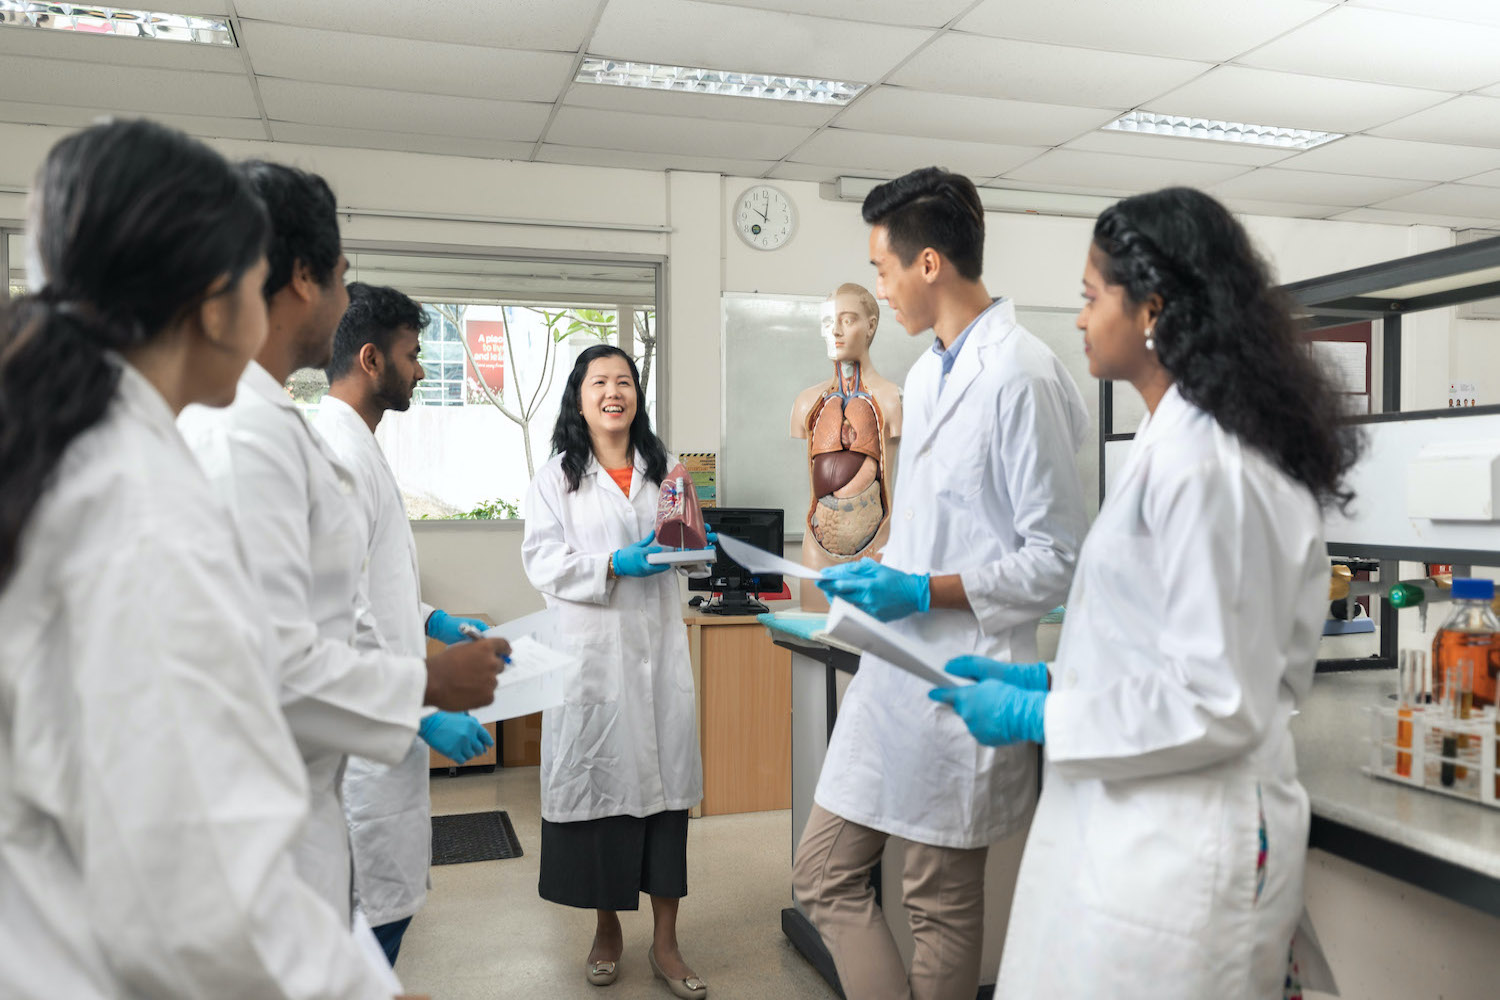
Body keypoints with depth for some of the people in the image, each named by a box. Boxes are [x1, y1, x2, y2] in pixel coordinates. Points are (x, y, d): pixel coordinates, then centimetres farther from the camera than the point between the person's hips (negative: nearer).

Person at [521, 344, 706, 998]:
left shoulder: (661, 470, 15)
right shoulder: (556, 477, 5)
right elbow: (542, 560, -5)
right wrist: (615, 565, -17)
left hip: (658, 648, 2)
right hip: (591, 652, -2)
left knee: (663, 782, 2)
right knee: (595, 780, 4)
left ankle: (664, 943, 15)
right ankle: (607, 930, 25)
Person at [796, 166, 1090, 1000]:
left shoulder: (1022, 376, -16)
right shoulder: (928, 374, 12)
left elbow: (1061, 559, -17)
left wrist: (926, 592, -19)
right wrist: (877, 577, 10)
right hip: (895, 672, 9)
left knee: (943, 902, 9)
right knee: (826, 873, 13)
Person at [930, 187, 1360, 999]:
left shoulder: (1196, 464, -21)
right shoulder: (1185, 439, 9)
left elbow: (1216, 705, -21)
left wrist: (1036, 717, -14)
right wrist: (1051, 679, 10)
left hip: (1173, 848, -9)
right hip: (1156, 828, 9)